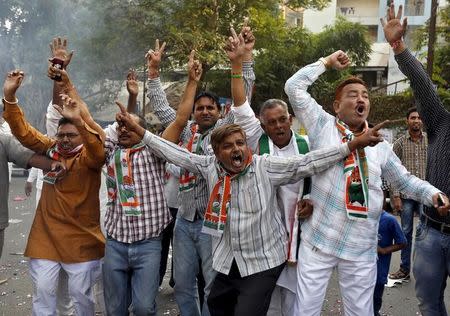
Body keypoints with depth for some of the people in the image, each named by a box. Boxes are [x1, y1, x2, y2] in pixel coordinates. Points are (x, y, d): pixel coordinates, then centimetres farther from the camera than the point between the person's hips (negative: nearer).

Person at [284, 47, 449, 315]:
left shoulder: (380, 145, 8)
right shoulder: (322, 125, 1)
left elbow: (405, 180, 17)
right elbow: (294, 87, -3)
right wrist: (327, 62, 4)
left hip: (361, 247, 3)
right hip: (318, 240, -2)